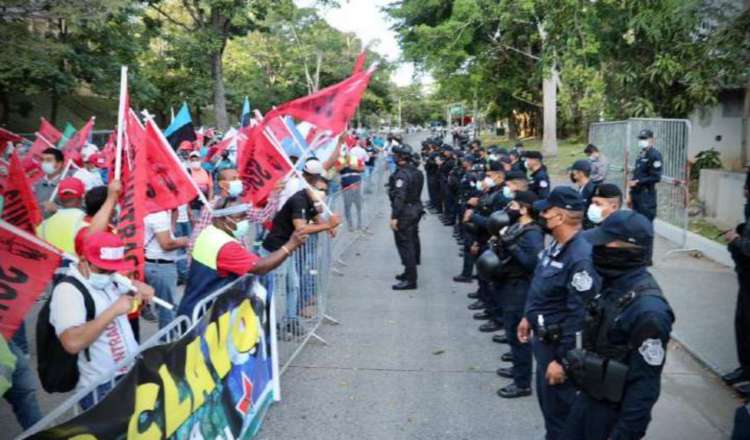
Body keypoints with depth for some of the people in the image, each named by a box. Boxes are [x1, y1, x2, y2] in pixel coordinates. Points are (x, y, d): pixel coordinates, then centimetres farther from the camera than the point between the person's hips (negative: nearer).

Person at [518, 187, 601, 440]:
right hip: (543, 338, 9)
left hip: (559, 344, -9)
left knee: (558, 408, 8)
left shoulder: (580, 258, -29)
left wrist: (561, 360, -24)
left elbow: (578, 316, -28)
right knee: (546, 399, 25)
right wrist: (529, 317, 22)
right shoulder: (556, 245, 2)